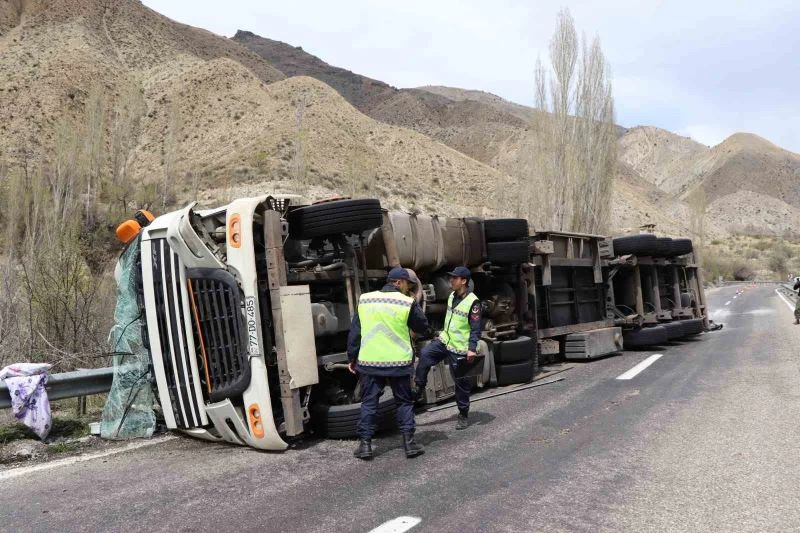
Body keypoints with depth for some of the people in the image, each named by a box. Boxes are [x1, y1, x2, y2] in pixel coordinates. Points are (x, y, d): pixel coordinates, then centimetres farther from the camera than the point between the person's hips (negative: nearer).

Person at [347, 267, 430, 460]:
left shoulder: (365, 299, 3)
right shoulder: (408, 303, -6)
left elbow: (354, 332, 5)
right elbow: (422, 327, 5)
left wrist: (352, 358, 12)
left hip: (369, 362, 2)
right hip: (399, 363, -2)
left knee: (369, 402, 10)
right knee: (404, 402, 13)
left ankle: (365, 444, 10)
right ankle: (409, 441, 10)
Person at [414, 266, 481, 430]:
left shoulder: (473, 302, -17)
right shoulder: (452, 296, 7)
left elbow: (476, 328, -17)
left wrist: (472, 348, -23)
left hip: (460, 349, -6)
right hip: (445, 340, 7)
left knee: (461, 382, 4)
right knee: (425, 355, -16)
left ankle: (463, 415, 19)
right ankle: (419, 389, -2)